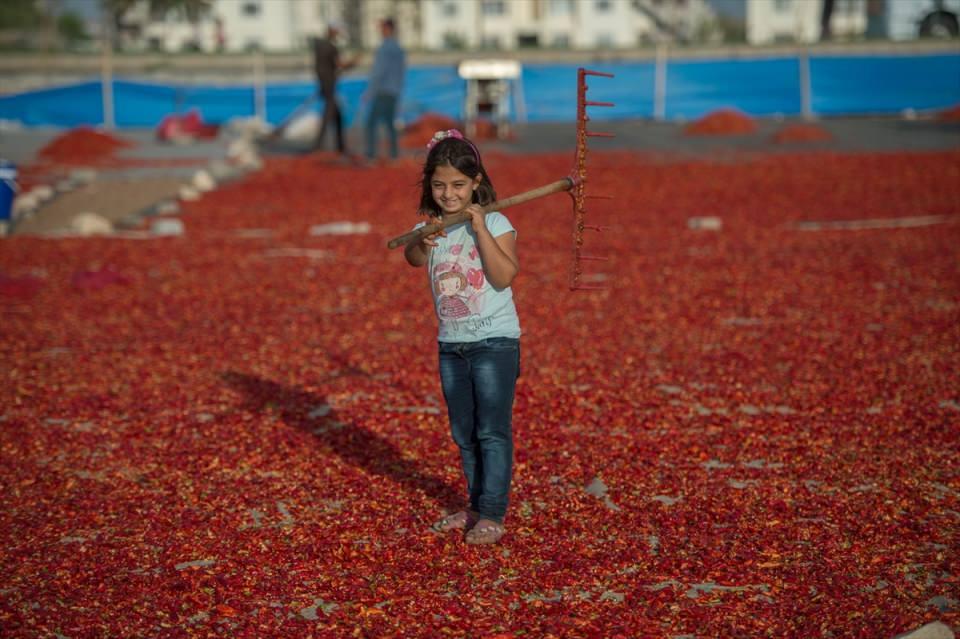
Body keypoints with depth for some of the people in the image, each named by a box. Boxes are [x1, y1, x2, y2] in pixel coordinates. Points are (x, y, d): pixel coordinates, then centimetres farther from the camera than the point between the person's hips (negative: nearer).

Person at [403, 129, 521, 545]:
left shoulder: (494, 223, -11)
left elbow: (503, 277, -22)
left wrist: (480, 229, -25)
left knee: (492, 431, -4)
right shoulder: (431, 226, 3)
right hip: (451, 343, 6)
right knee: (463, 433, 15)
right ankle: (476, 506, 27)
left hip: (494, 342, -6)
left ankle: (492, 516, 0)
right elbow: (413, 258, -14)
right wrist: (422, 241, -34)